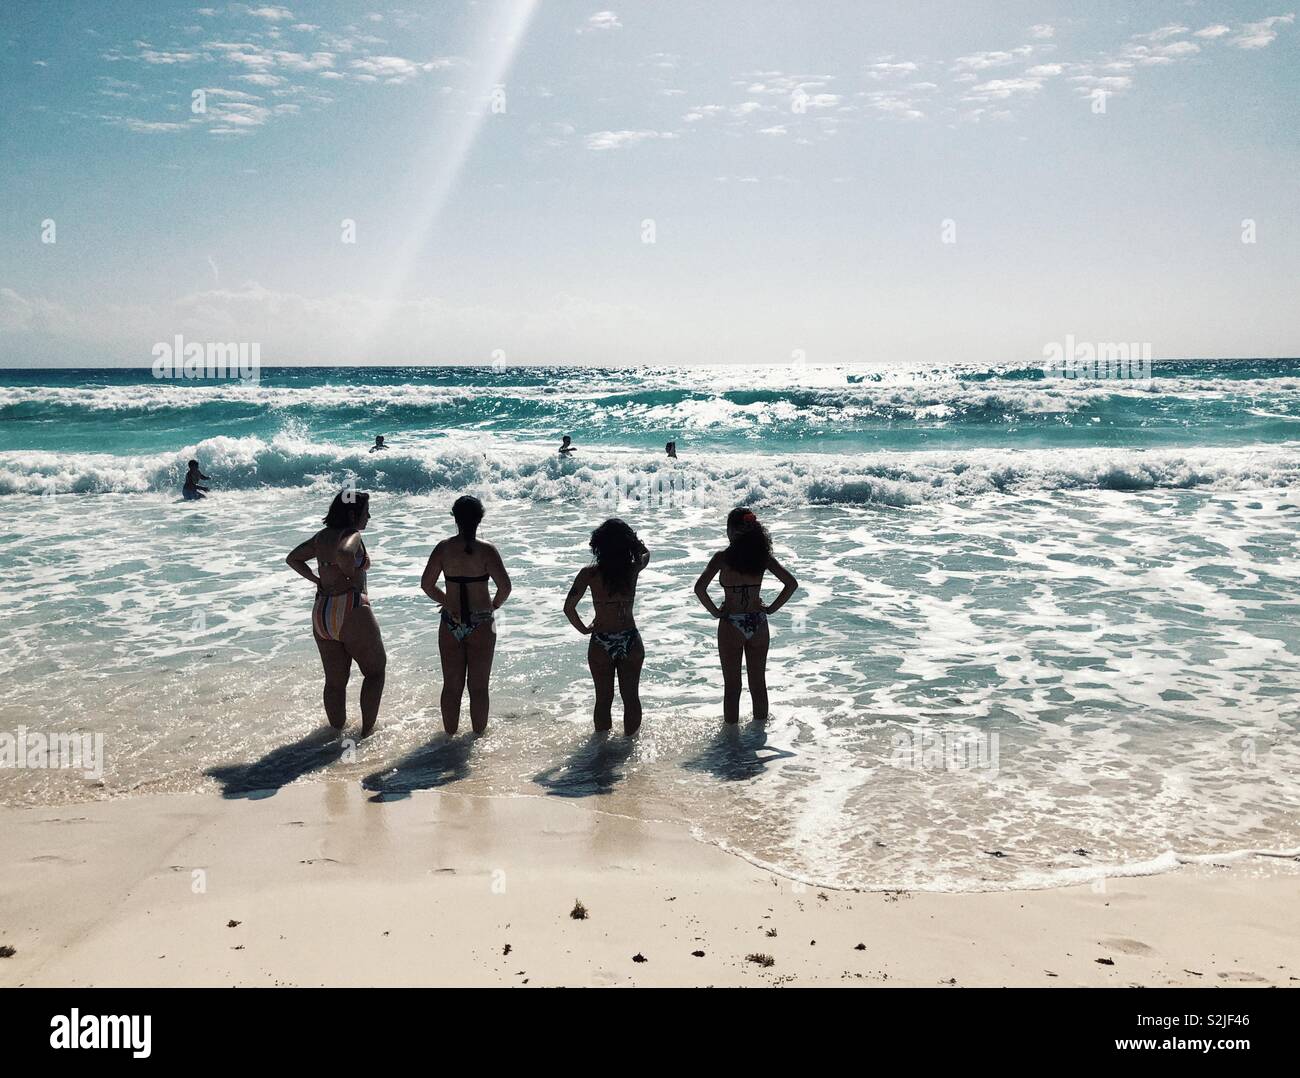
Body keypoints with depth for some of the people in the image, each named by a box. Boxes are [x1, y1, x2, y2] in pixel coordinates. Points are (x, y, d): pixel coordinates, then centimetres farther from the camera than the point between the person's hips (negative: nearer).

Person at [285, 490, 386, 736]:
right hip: (351, 612, -7)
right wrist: (353, 577, -17)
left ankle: (337, 730, 26)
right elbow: (343, 554, -35)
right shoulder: (352, 535, -13)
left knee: (335, 681, 17)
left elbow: (292, 559, 20)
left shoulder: (321, 537, 11)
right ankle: (367, 729, 7)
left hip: (321, 615, 7)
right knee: (375, 670, 10)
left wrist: (318, 580, 13)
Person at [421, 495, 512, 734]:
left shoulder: (443, 548, -3)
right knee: (478, 687, 10)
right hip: (481, 624, -2)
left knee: (452, 686, 13)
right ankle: (479, 735, 19)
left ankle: (450, 734, 23)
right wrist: (495, 605, 1)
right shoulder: (486, 550, -11)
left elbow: (426, 584, -1)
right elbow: (505, 586, -18)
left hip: (451, 623, 2)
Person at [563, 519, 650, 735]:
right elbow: (645, 552, 19)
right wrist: (626, 536, 16)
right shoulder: (633, 569, -6)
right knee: (631, 697, 16)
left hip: (601, 644, -1)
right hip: (631, 642, 1)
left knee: (603, 699, 13)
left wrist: (583, 629, 1)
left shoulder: (590, 573, -11)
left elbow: (569, 608, -13)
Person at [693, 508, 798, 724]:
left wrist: (715, 611, -9)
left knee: (732, 686, 10)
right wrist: (771, 608, 2)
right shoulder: (762, 556, -3)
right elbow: (791, 583, -5)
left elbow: (700, 588, -21)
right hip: (758, 625, 3)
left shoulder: (722, 557, -12)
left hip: (731, 625, -3)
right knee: (758, 683, 16)